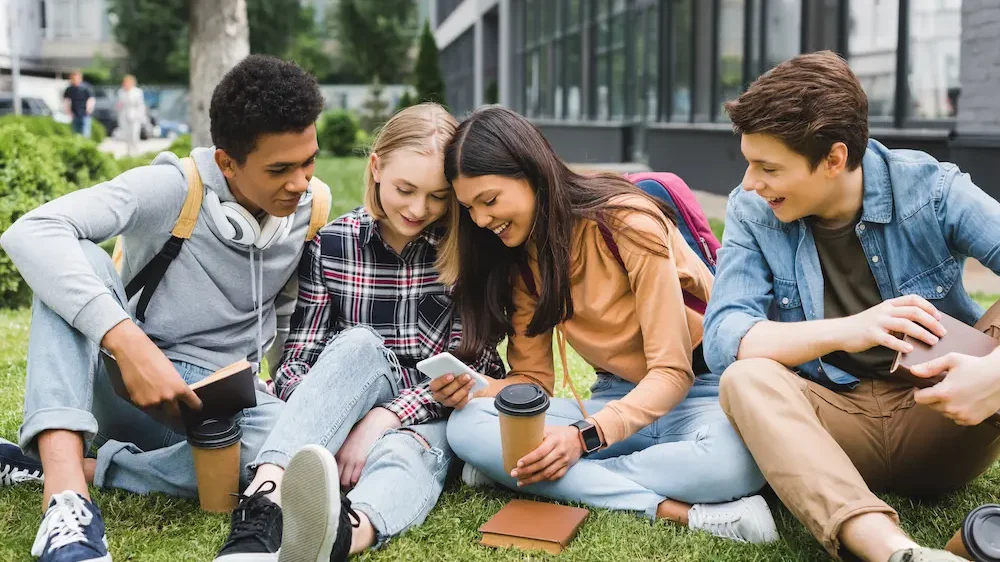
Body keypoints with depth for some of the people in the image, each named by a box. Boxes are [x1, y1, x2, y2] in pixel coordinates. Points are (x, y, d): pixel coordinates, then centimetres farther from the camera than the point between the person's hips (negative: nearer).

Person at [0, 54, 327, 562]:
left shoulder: (310, 207, -2)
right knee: (77, 262, -31)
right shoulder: (171, 189, -17)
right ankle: (66, 500, -43)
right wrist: (130, 343, -41)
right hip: (119, 377, -2)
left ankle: (67, 465, -22)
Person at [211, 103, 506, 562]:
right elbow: (296, 360, -4)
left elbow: (469, 362, -10)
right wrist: (333, 426, -26)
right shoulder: (330, 244, -1)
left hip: (433, 415, -1)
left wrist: (380, 421, -24)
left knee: (400, 458, -36)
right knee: (358, 344, -31)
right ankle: (266, 501, -53)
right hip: (347, 413, 1)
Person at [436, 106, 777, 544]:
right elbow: (534, 377, 5)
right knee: (467, 427, -21)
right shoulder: (520, 255, 2)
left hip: (700, 390, -5)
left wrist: (584, 437, -32)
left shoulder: (628, 222, -18)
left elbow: (672, 372, -19)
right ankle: (674, 509, -27)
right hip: (618, 398, 6)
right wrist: (473, 392, -17)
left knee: (734, 462, -42)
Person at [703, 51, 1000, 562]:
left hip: (940, 420, 0)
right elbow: (721, 339, -18)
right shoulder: (752, 212, -5)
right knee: (745, 379, -30)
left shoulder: (930, 190, -9)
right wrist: (845, 331, -33)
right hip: (831, 421, 1)